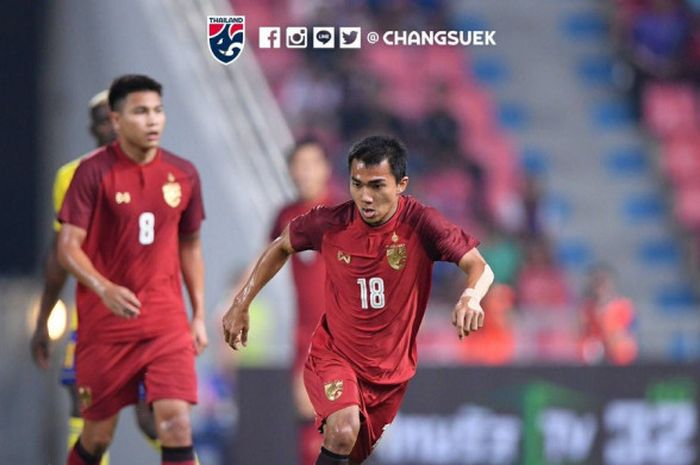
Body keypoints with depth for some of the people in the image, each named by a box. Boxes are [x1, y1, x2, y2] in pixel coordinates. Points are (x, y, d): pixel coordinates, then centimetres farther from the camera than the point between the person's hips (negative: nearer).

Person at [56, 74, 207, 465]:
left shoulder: (183, 174, 4)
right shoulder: (93, 172, -8)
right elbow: (68, 247, -12)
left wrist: (199, 315, 10)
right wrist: (105, 289, -29)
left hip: (167, 322, 2)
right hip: (104, 323, -2)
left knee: (177, 424, -13)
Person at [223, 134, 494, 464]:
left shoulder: (420, 224, -19)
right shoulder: (330, 223, -15)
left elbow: (479, 267, -27)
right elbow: (281, 247, 6)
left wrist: (471, 297, -51)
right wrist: (241, 305, 5)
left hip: (391, 369, 2)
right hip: (334, 355, -2)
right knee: (344, 432, -29)